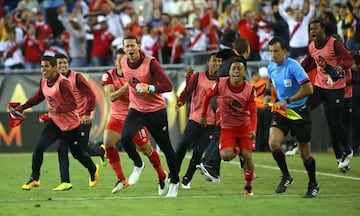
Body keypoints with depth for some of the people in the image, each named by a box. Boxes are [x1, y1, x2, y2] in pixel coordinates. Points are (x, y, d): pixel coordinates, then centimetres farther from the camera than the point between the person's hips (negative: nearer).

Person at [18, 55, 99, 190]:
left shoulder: (63, 83, -25)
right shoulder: (43, 82, -2)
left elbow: (72, 104, -28)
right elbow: (38, 97, 17)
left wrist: (58, 110, -42)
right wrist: (23, 107, 10)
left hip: (71, 124, -6)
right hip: (54, 122, 6)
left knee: (78, 154, 11)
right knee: (39, 148, -13)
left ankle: (93, 170, 43)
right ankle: (34, 179, 1)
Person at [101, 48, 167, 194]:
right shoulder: (109, 76, -7)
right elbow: (111, 97, -20)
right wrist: (127, 85, -30)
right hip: (117, 117, 2)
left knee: (146, 149, 4)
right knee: (108, 142, -20)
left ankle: (162, 176, 29)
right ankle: (121, 180, -10)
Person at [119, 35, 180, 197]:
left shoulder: (151, 63, -19)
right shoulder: (123, 63, -2)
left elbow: (167, 86, -23)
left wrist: (149, 88, -36)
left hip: (156, 111, -4)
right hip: (136, 109, 4)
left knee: (166, 147, 3)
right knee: (125, 138, -22)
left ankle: (174, 182, 19)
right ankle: (138, 165, 5)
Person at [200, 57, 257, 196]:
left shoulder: (249, 89, -13)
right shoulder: (221, 84, -14)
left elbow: (253, 112, -13)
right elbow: (208, 96, 4)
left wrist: (253, 130, -28)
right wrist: (203, 115, 8)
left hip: (244, 126, 0)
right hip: (226, 127, 0)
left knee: (247, 156, -9)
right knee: (226, 156, -20)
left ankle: (248, 186, 13)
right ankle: (235, 149, 19)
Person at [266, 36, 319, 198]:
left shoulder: (293, 66, -19)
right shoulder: (271, 67, 1)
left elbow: (308, 89, -24)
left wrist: (286, 101, -24)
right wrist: (268, 95, 8)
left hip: (299, 111, -5)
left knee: (305, 153, 2)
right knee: (273, 143, -18)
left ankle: (313, 185, 23)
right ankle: (286, 177, 1)